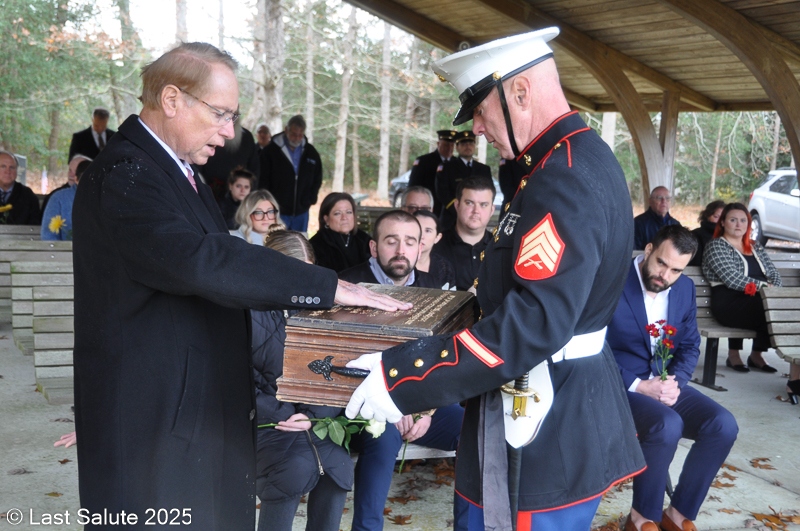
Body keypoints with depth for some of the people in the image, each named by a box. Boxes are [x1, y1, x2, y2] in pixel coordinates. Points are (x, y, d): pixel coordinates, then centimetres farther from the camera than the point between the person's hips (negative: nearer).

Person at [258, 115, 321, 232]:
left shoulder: (311, 153, 8)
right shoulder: (271, 151, -2)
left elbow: (317, 179, 18)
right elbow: (262, 181, 0)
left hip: (301, 212, 3)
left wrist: (310, 199, 6)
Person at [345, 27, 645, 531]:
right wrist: (480, 297, 22)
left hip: (547, 425, -10)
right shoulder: (584, 156, 10)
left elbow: (536, 323, -31)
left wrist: (404, 378, -30)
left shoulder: (566, 179, -23)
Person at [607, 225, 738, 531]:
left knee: (723, 425, -17)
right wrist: (639, 386, -21)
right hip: (619, 387, -6)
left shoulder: (685, 288, 5)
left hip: (665, 385, 6)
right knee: (668, 426, -33)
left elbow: (690, 345, 12)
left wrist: (676, 381, -9)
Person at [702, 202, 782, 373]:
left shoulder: (755, 247, 24)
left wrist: (773, 289, -7)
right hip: (729, 303, -7)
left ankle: (757, 354, -4)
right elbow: (732, 279, -11)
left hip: (758, 299, 7)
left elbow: (774, 273, 16)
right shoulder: (716, 246, 1)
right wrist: (764, 286, -14)